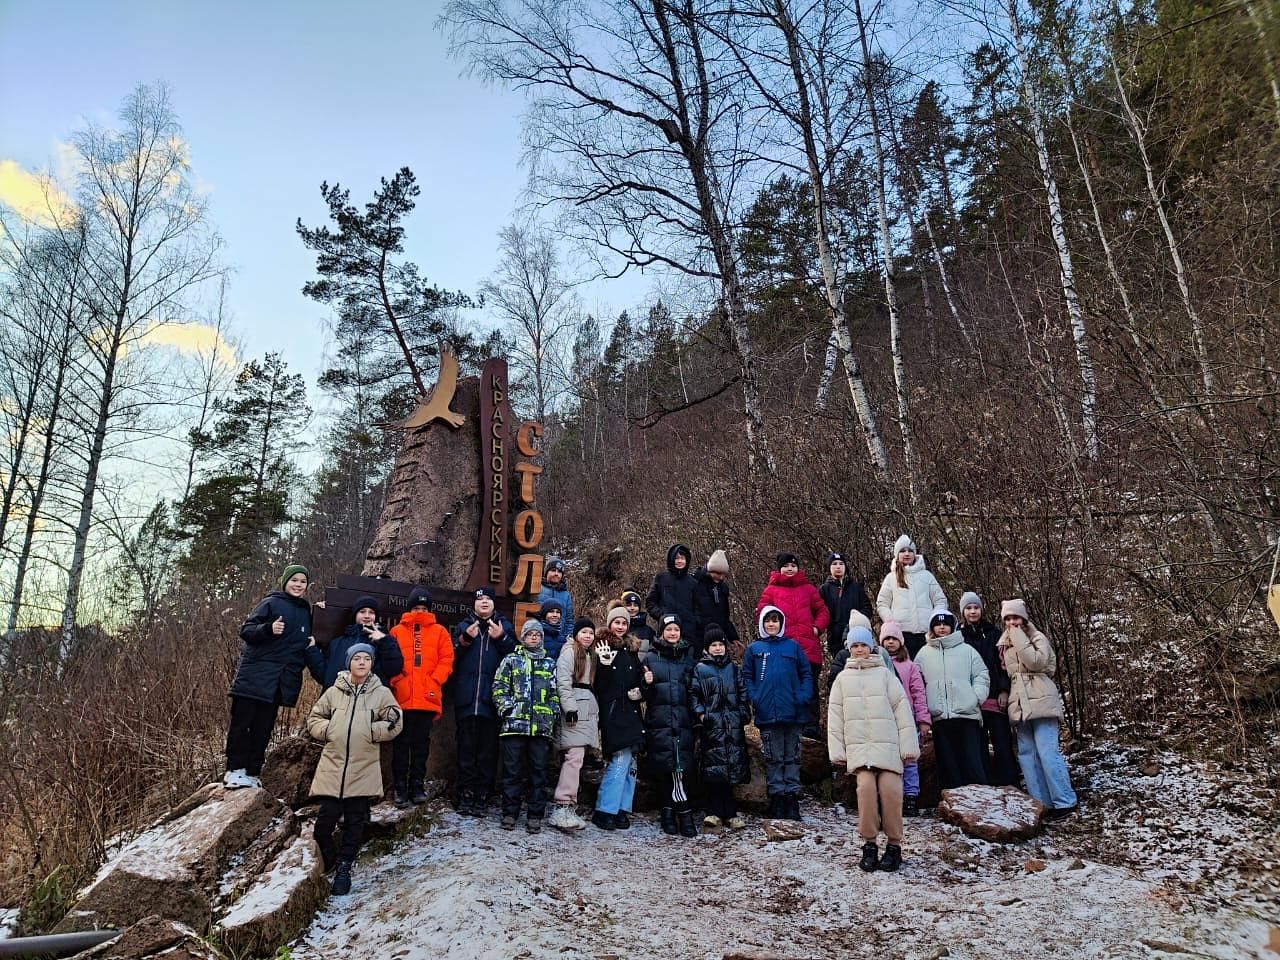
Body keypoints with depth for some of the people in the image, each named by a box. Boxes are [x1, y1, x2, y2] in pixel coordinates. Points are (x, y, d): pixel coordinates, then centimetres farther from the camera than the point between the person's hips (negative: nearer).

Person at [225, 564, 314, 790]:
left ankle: (252, 773, 13)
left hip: (280, 681, 5)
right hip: (255, 676, -5)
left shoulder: (305, 611, 15)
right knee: (241, 723, -2)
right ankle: (235, 771, 6)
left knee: (263, 728, 8)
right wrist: (268, 629, -25)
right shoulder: (271, 603, -2)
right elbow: (246, 631, -8)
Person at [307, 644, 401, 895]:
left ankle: (343, 868, 23)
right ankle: (326, 862, 27)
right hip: (332, 767, 1)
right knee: (325, 821, 1)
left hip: (363, 770, -1)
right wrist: (328, 730, -3)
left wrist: (370, 730, -13)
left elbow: (394, 725, 1)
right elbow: (313, 719, 15)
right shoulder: (334, 692, 7)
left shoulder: (382, 693, 3)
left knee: (355, 823, 6)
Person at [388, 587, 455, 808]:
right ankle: (400, 787, 12)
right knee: (401, 743, 4)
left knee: (421, 743, 8)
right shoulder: (397, 631, 8)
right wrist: (395, 680, -9)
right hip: (401, 698, 0)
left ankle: (417, 786, 16)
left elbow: (446, 660, 2)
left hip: (428, 698, 1)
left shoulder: (439, 632, 8)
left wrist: (434, 682, -8)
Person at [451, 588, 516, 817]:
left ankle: (482, 796, 7)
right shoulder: (463, 626, 15)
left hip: (492, 698, 0)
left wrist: (501, 638, -7)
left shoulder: (505, 627, 14)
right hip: (467, 699, 0)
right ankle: (465, 795, 6)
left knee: (488, 750, 1)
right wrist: (465, 639, -9)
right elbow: (452, 658, 5)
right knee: (466, 748, 0)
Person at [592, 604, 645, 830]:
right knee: (621, 759, -12)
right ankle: (604, 810, -4)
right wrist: (604, 663, -25)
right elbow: (599, 684, -9)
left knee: (629, 761, 5)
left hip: (630, 711, 6)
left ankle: (621, 809, 13)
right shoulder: (603, 648, -3)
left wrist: (640, 691, 1)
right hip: (612, 711, -6)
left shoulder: (632, 649, 15)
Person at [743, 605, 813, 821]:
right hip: (767, 713, 0)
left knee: (792, 757, 7)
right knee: (773, 758, 5)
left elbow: (806, 674, 5)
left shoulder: (793, 646, 7)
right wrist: (753, 698, -10)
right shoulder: (754, 649, 7)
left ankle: (792, 797, 13)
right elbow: (746, 677, 4)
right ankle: (777, 797, 11)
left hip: (793, 712, 1)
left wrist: (804, 697, -8)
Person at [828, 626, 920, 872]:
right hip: (858, 745, 1)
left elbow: (902, 709, 5)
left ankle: (894, 845, 3)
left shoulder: (885, 674, 10)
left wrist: (908, 745, -1)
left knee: (890, 788, -15)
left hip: (887, 743, -1)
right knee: (866, 785, -19)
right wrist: (837, 751, 6)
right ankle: (869, 845, -6)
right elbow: (835, 716, 13)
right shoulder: (843, 678, 15)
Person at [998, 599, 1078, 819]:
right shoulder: (1005, 643, 18)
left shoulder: (1037, 638, 1)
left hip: (1041, 702, -6)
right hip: (1020, 705, 6)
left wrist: (1019, 638, -13)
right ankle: (1041, 803, 9)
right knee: (1026, 754, 4)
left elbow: (1036, 661, -17)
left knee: (1047, 752, -11)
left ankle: (1065, 802, -5)